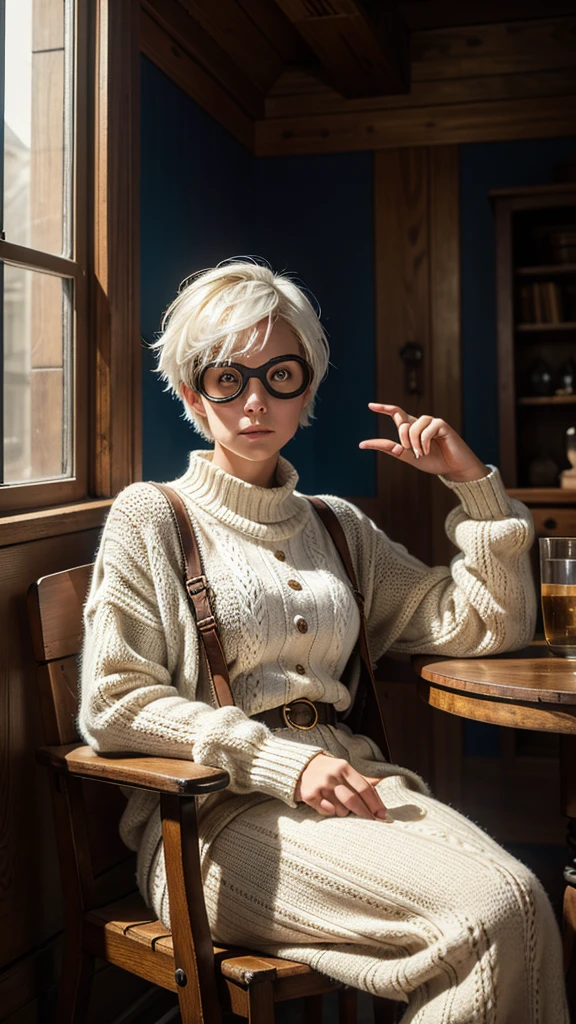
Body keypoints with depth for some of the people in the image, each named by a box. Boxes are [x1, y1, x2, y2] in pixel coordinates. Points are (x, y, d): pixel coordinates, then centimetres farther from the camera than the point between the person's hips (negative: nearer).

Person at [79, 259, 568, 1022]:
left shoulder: (338, 525, 20)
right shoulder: (150, 516, 6)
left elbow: (489, 626, 18)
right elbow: (115, 703, -5)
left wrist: (473, 482, 8)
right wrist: (283, 761, -14)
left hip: (350, 779, 5)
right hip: (217, 809, -4)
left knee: (520, 896, -27)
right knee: (492, 910, -27)